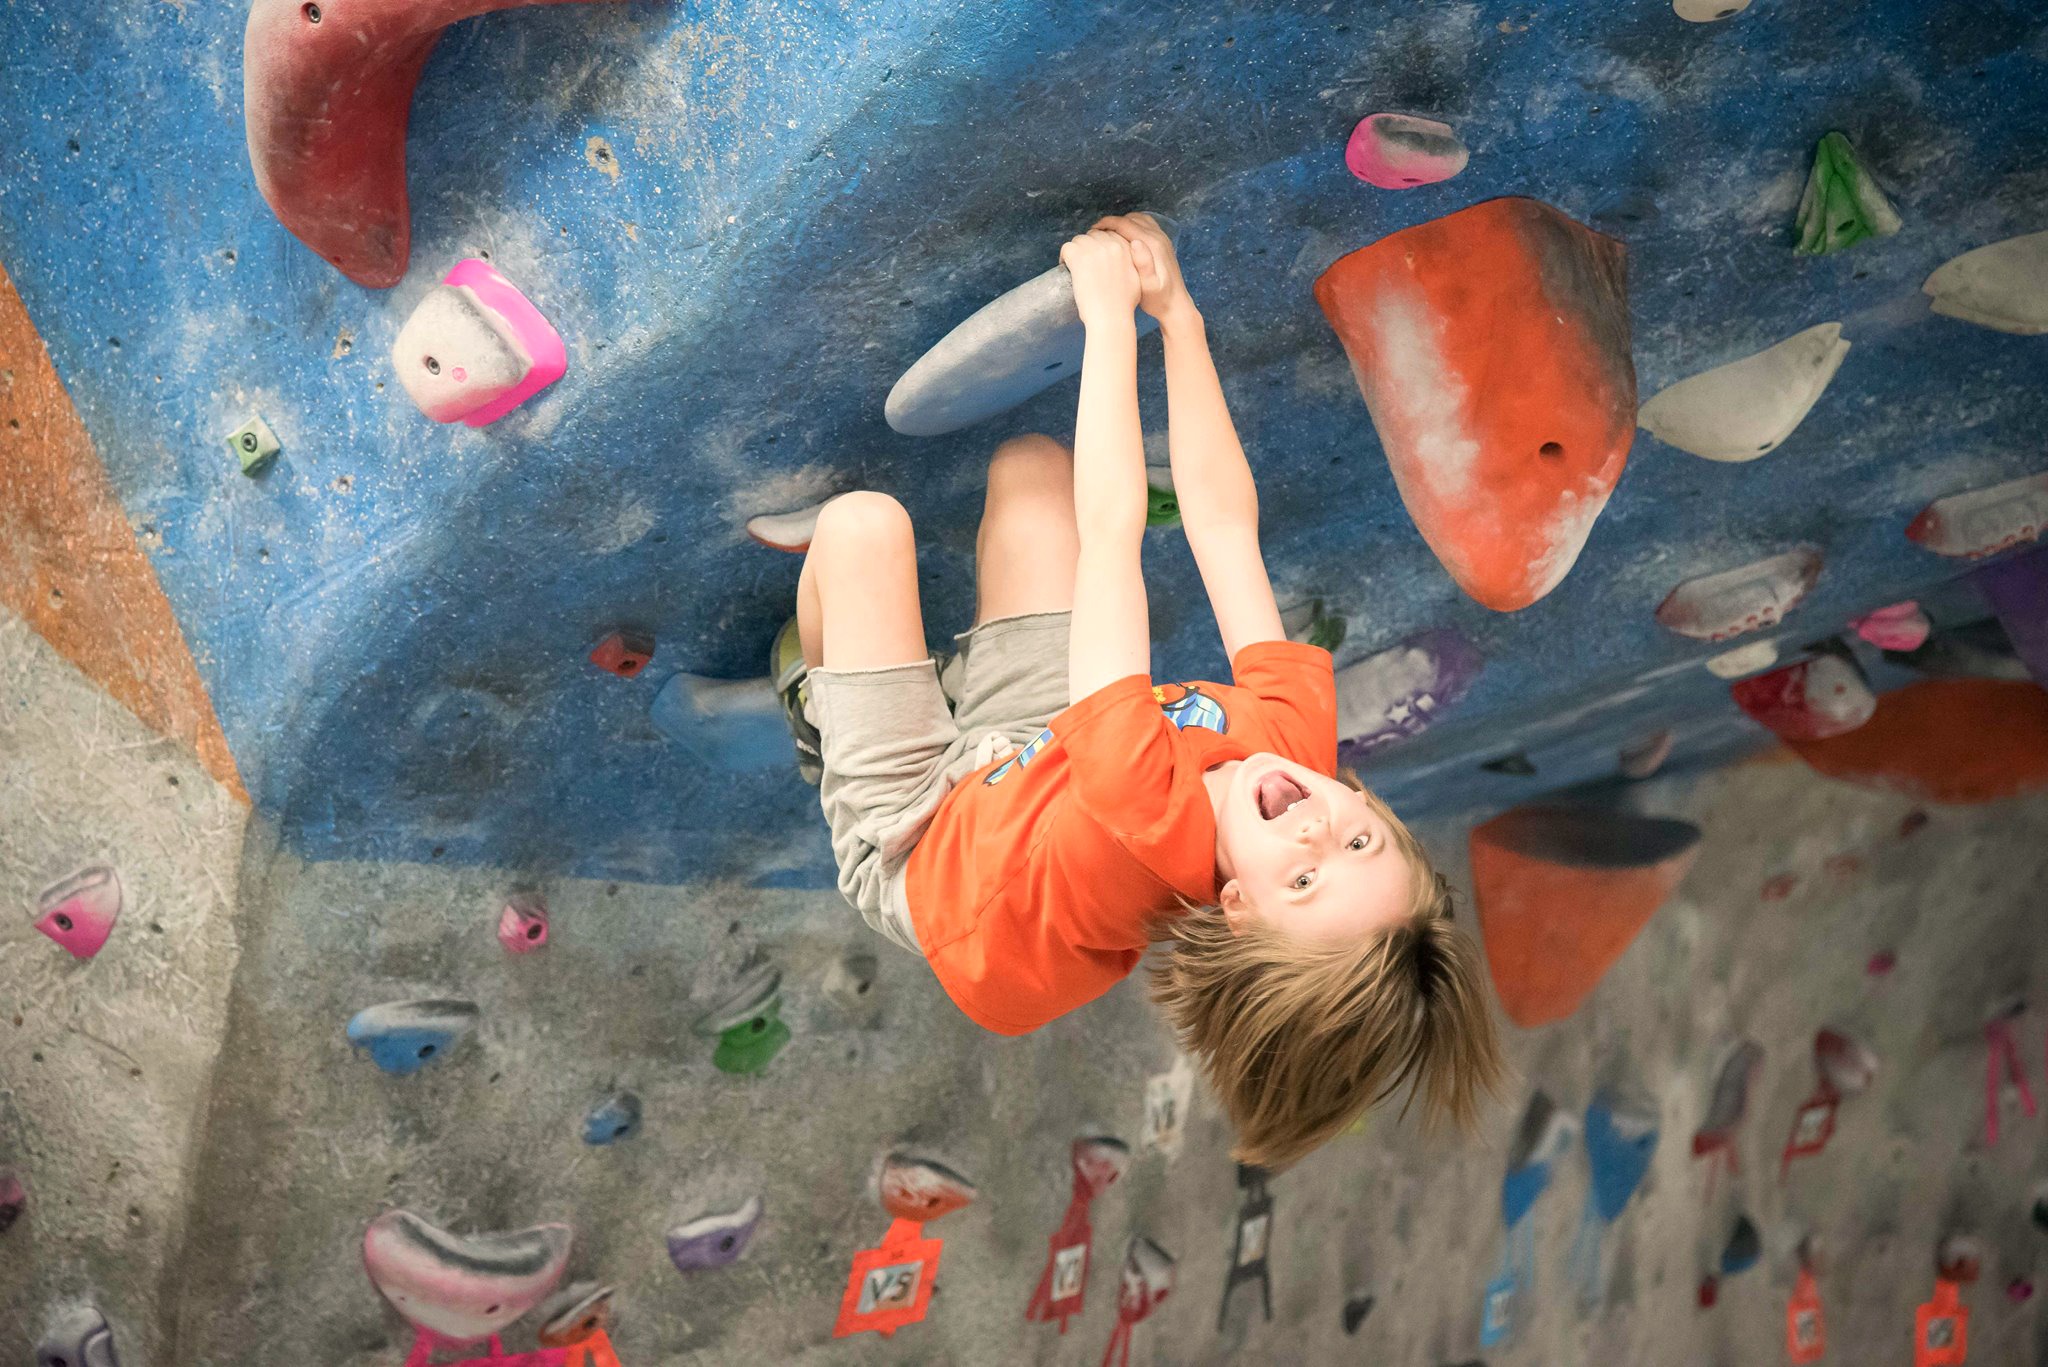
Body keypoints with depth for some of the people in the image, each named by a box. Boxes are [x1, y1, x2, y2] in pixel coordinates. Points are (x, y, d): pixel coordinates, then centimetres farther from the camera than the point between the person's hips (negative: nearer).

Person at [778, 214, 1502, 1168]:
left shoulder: (1150, 827, -51)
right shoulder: (1299, 738, -34)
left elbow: (1112, 533, -48)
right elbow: (1225, 522, -24)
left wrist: (1111, 311, -42)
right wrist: (1176, 312, -21)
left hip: (912, 832, -5)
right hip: (1024, 742, 5)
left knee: (861, 525, -17)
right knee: (1031, 462, 5)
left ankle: (814, 701, 23)